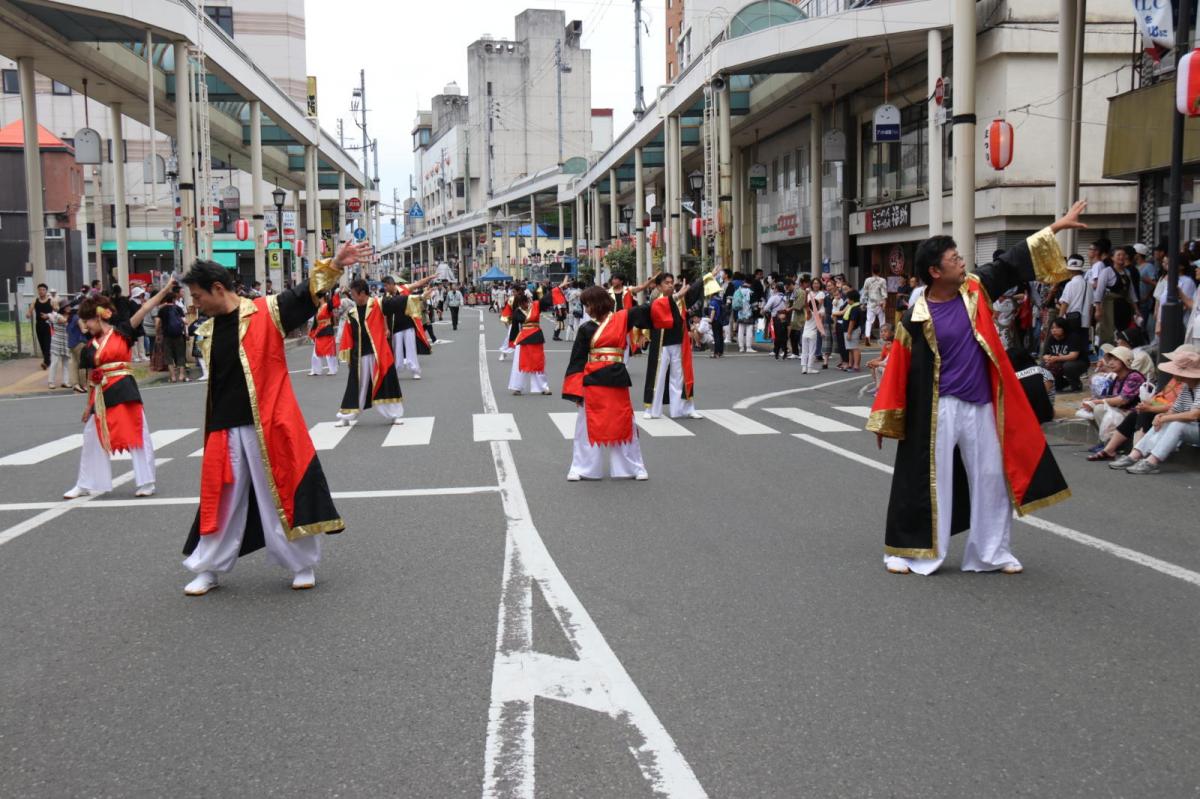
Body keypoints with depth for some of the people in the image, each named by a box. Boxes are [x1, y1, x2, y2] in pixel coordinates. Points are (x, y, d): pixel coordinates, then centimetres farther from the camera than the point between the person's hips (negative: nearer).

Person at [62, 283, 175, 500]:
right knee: (92, 439, 13)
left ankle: (145, 483, 9)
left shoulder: (122, 332, -3)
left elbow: (145, 308, -11)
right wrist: (89, 405, 16)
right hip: (102, 396, 5)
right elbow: (91, 378, 14)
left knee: (138, 436, -1)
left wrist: (165, 289, -18)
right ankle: (85, 485, 28)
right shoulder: (90, 348, 9)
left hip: (124, 391, -5)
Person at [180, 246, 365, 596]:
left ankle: (302, 565, 20)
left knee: (285, 494, 4)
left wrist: (334, 265, -26)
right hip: (226, 430, 5)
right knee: (221, 499, 12)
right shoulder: (208, 331, 11)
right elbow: (215, 383, 16)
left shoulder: (265, 313, -5)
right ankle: (207, 569, 26)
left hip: (270, 426, -5)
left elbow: (306, 294, -13)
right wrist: (213, 428, 16)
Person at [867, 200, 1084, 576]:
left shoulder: (975, 291, 1)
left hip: (980, 405, 5)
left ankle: (993, 552, 24)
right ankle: (907, 550, 15)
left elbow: (1012, 264, 7)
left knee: (991, 477, 10)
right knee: (928, 481, 2)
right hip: (937, 410, -5)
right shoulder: (917, 316, -11)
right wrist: (884, 420, -5)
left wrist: (1056, 226, 6)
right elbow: (897, 369, -7)